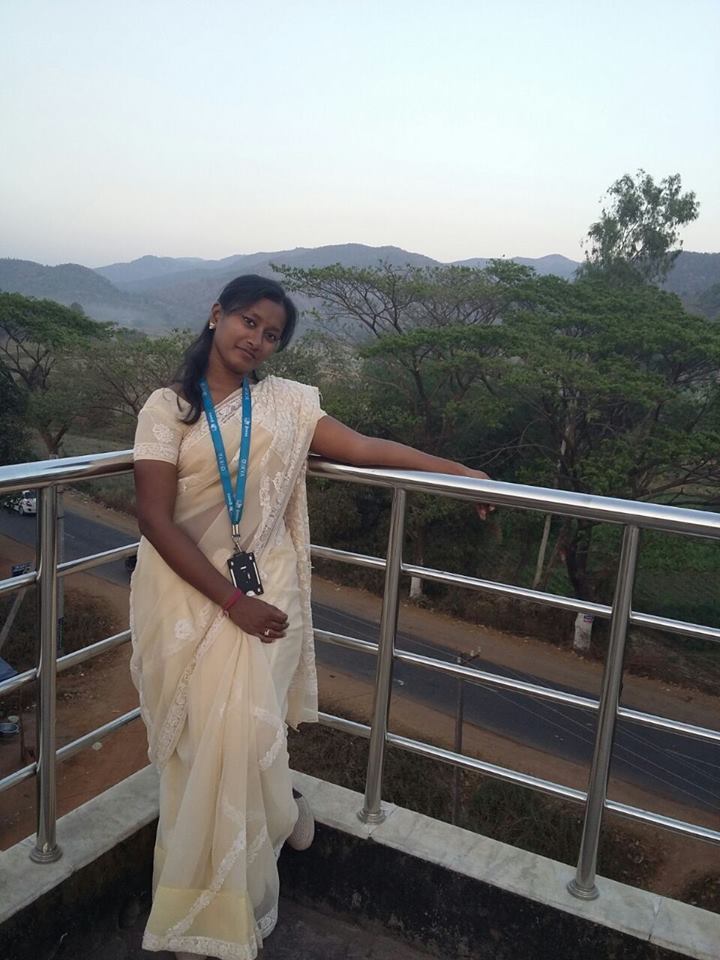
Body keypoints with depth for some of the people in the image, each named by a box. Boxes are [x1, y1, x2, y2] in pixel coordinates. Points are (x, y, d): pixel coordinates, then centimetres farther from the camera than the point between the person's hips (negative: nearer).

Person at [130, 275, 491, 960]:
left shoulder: (286, 400, 7)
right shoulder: (168, 406, -1)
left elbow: (366, 448, 2)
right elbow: (156, 518, -9)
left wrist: (463, 473, -5)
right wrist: (232, 600, -15)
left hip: (264, 584, 1)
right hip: (187, 588, 0)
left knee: (242, 727, -14)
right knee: (199, 734, -9)